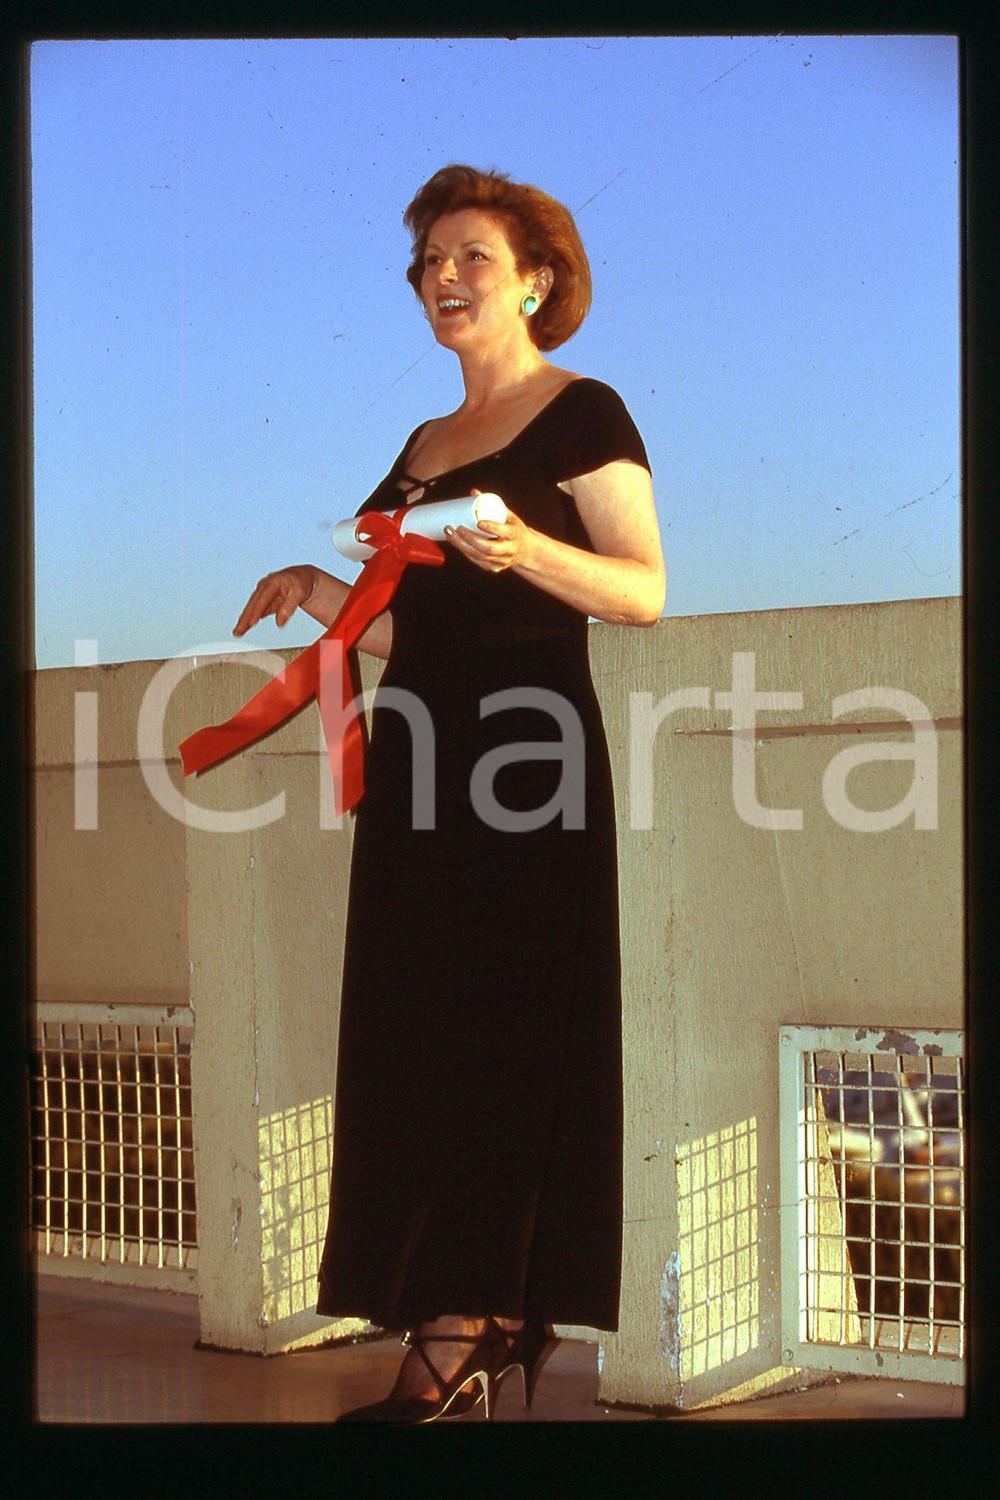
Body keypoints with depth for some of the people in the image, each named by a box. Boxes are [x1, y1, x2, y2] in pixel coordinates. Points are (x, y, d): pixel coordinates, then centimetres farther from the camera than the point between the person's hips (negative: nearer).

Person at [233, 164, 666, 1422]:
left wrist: (522, 548, -23)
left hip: (528, 753, -7)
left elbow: (644, 591, -8)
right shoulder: (424, 446, 22)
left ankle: (464, 1334, -9)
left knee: (501, 1038, -9)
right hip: (418, 753, 7)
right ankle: (451, 1328, 4)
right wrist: (319, 591, 7)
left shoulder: (582, 415, 1)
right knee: (409, 1044, 1)